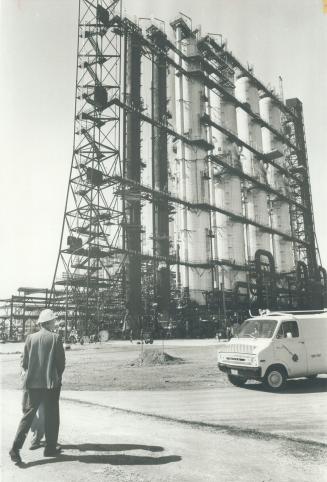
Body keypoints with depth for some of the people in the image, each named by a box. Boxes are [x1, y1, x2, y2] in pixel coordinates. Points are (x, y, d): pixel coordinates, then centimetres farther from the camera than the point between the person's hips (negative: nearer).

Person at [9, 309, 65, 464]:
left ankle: (16, 448, 3)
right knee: (51, 417, 10)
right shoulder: (55, 338, -9)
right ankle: (50, 448, 19)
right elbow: (61, 362, -6)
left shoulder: (30, 338, 0)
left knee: (28, 415, 11)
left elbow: (24, 363, 4)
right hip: (51, 384, -3)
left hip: (33, 383, 3)